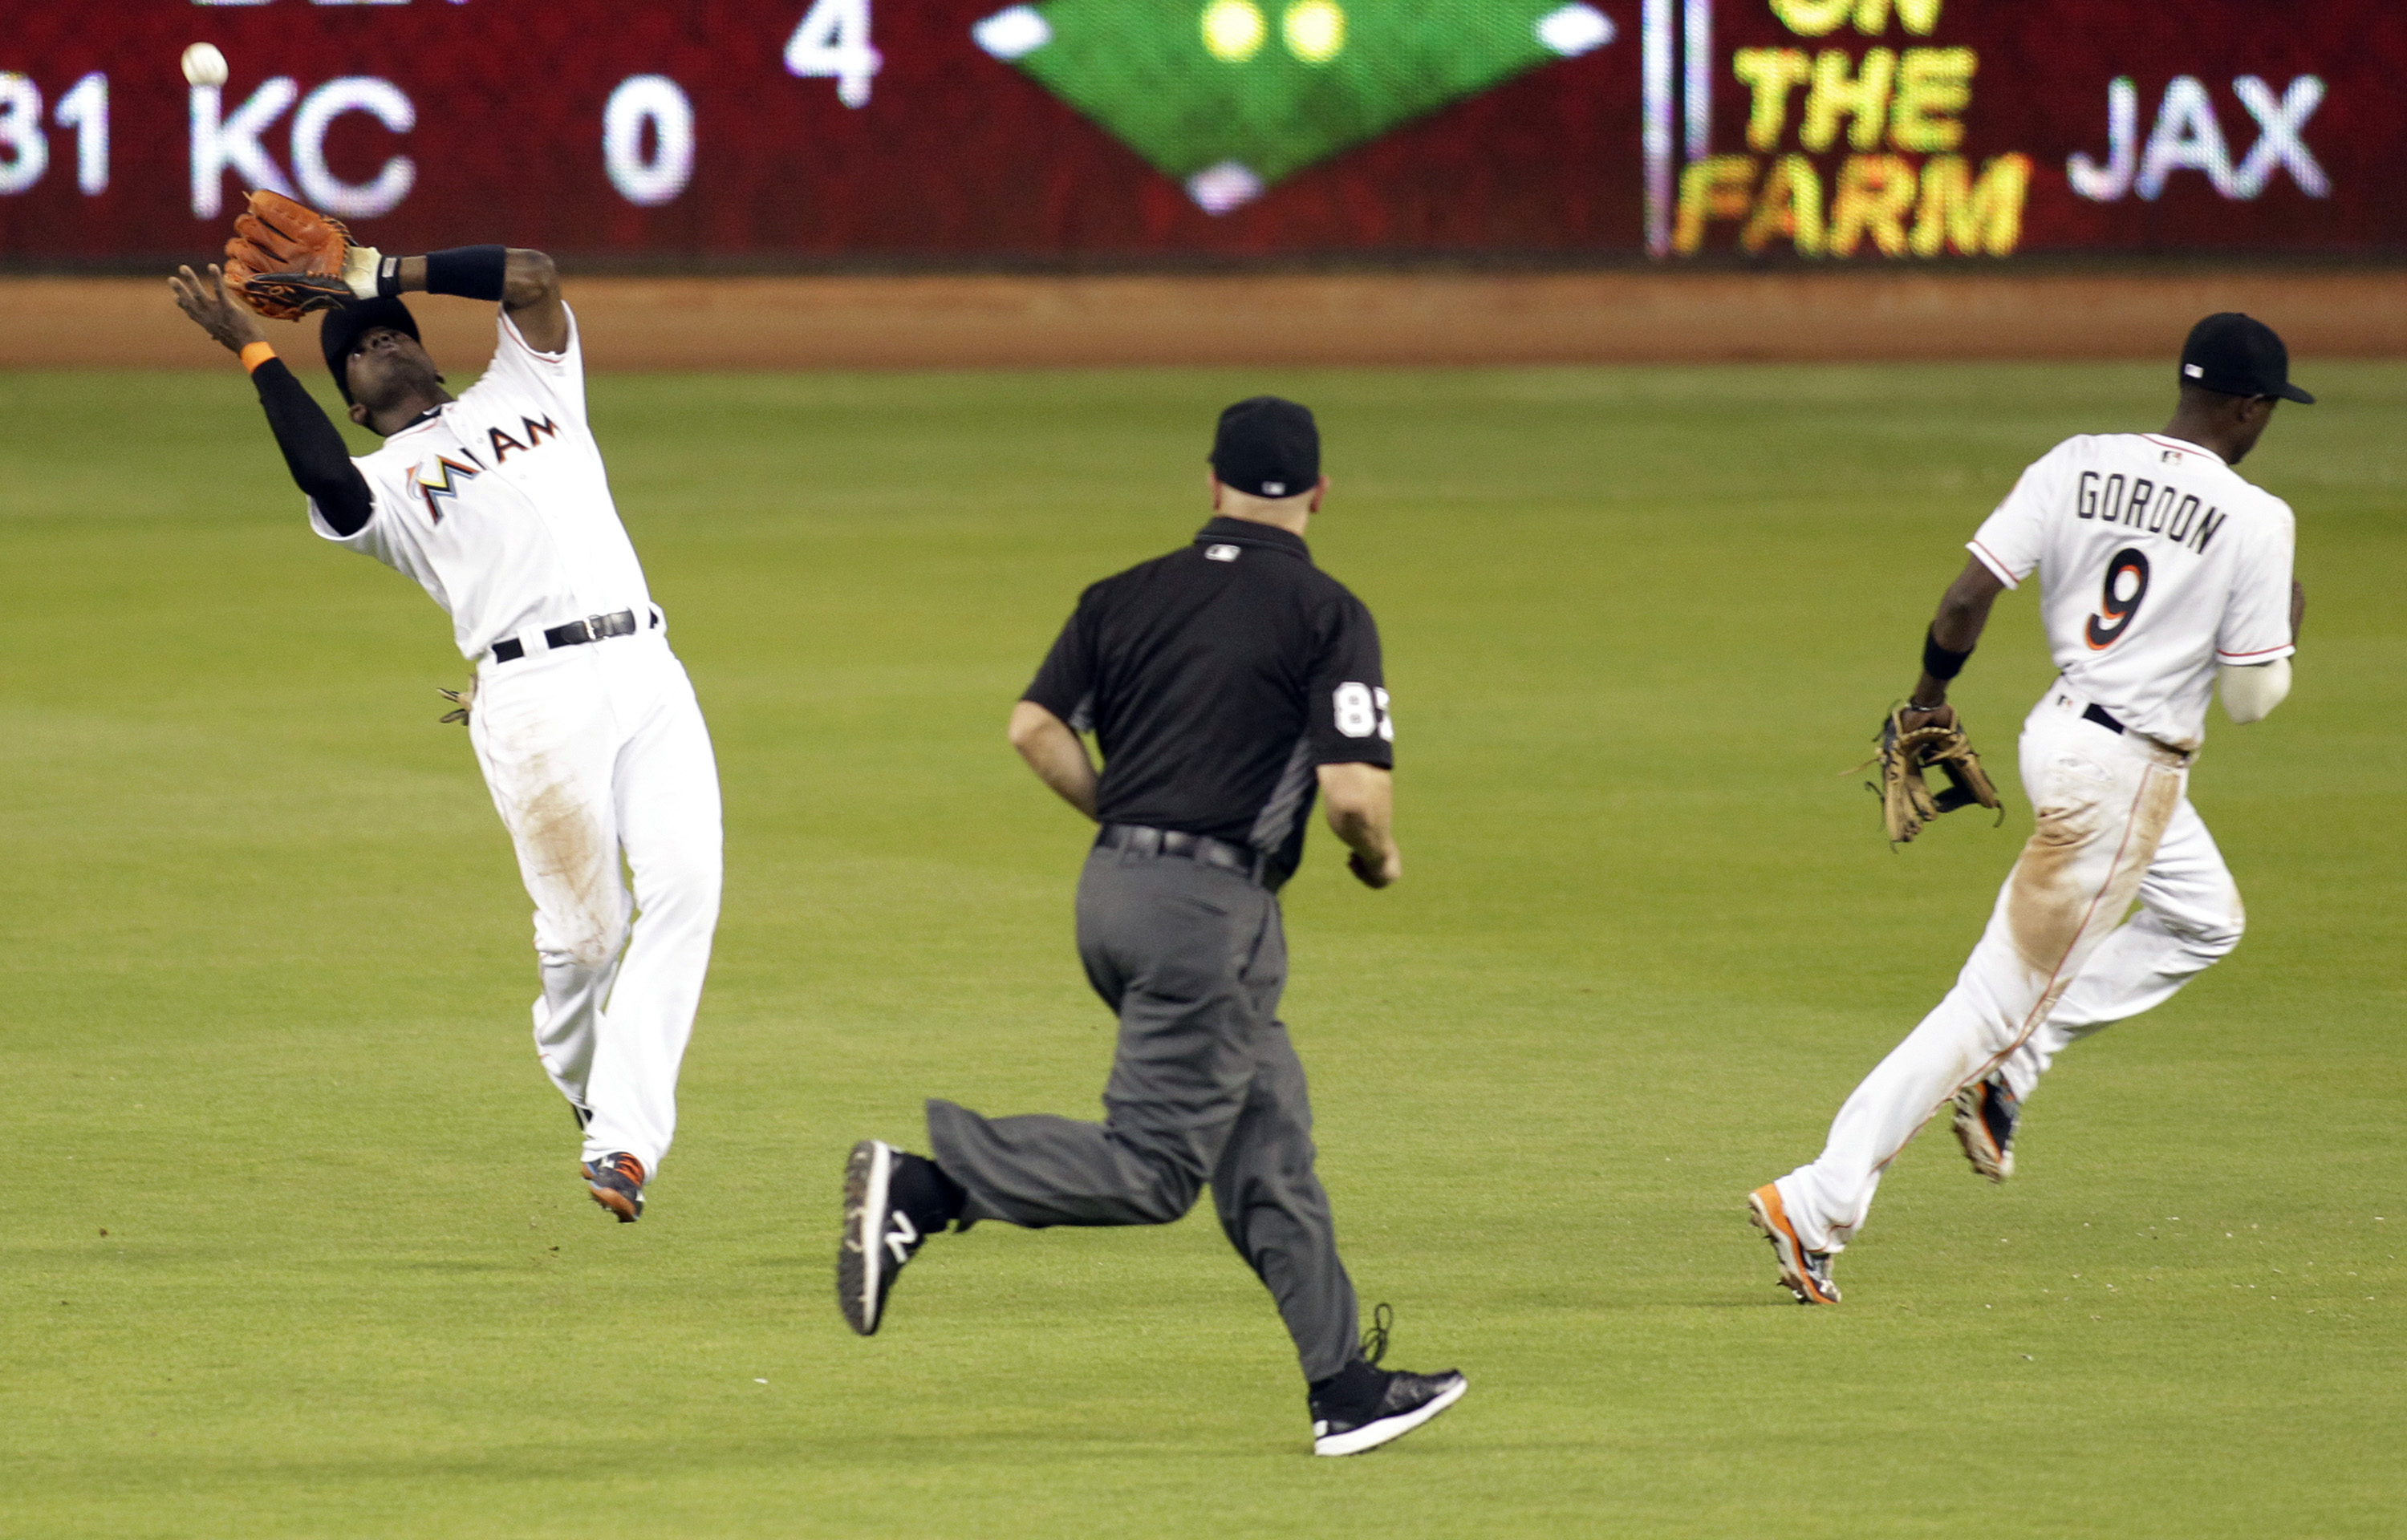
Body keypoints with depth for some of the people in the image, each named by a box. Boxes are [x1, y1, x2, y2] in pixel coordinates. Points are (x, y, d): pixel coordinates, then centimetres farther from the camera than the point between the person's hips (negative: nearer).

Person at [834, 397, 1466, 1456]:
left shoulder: (1127, 596, 10)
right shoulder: (1326, 616, -5)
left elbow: (1035, 728, 3)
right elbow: (1355, 790, -14)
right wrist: (1380, 859, 8)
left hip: (1112, 892, 7)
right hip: (1213, 904, -7)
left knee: (1268, 1157, 12)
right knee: (1153, 1167, -8)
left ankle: (1345, 1390, 14)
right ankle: (923, 1187, -21)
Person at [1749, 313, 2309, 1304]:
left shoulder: (2078, 466, -1)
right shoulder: (2252, 521, -14)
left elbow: (1968, 596, -6)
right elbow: (2253, 699, -10)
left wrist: (1932, 690, 11)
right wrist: (2287, 625, 10)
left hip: (2060, 730, 7)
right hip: (2130, 770, -7)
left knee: (2204, 920, 29)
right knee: (2002, 995, -3)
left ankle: (2004, 1074, 19)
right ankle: (1819, 1204, -5)